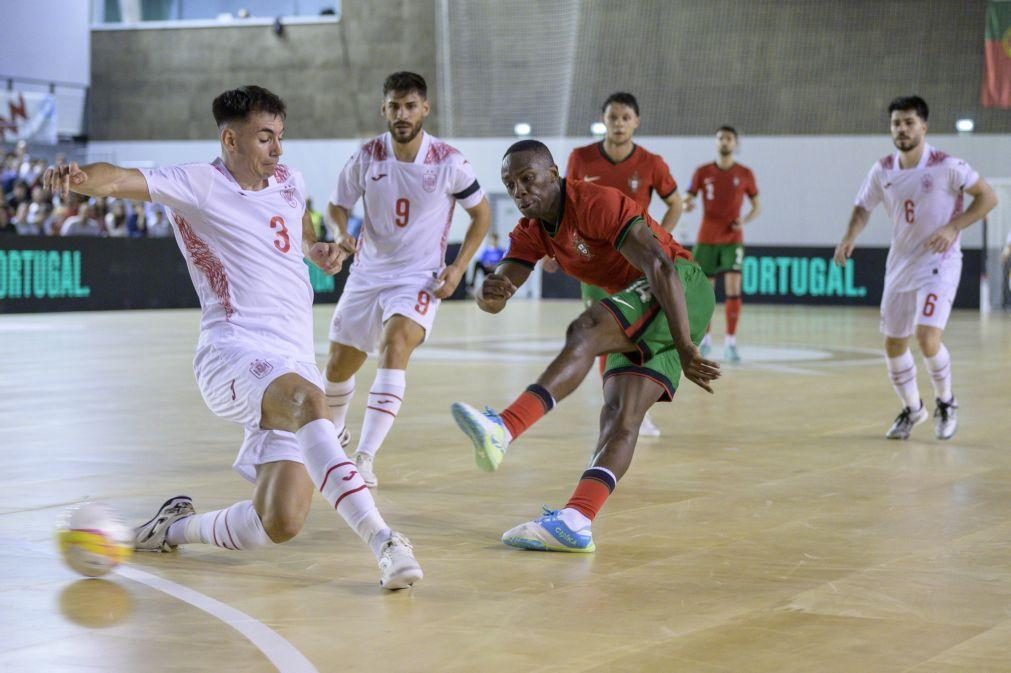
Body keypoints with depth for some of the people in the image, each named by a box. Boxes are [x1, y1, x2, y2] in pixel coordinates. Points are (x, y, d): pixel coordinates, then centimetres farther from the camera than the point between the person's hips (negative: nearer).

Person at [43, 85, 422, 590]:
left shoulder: (289, 182, 17)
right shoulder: (198, 184, -1)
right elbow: (122, 179, -18)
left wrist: (318, 250, 18)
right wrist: (80, 177, -41)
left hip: (295, 363, 6)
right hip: (232, 354, -6)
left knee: (279, 523, -8)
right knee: (307, 399, -40)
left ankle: (174, 529, 21)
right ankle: (383, 542, -45)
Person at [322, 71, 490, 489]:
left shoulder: (448, 162, -13)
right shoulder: (367, 157, -8)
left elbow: (481, 214, 1)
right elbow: (337, 205, 6)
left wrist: (458, 267, -10)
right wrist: (341, 234, -18)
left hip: (419, 277, -4)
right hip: (368, 272, 4)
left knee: (395, 346, -30)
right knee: (338, 364, 12)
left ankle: (365, 458, -32)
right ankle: (335, 433, 46)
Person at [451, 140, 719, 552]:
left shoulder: (595, 204, -18)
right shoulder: (532, 233, 9)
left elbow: (662, 267, -26)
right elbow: (493, 301, 2)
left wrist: (685, 350, -30)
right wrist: (489, 292, -26)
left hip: (682, 289, -9)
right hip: (639, 320, 9)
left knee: (584, 333, -30)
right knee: (620, 415, -7)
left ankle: (503, 429, -46)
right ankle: (575, 523, -22)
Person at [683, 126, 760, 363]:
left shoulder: (745, 174, 2)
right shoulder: (702, 172, 2)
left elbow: (757, 206, 9)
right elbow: (687, 200, 2)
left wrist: (745, 220, -11)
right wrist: (686, 205, -22)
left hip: (732, 239, -1)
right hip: (706, 239, 1)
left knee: (733, 288, -13)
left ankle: (730, 343, -12)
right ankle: (705, 338, 24)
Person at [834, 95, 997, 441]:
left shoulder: (946, 166, -15)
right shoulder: (882, 171, -1)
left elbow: (987, 197, -11)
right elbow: (863, 207, 13)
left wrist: (953, 227, -21)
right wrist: (850, 238, -6)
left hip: (939, 263, -5)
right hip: (900, 265, 5)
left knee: (927, 338, -20)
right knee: (893, 344, 9)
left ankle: (946, 402, 6)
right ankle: (911, 409, 32)